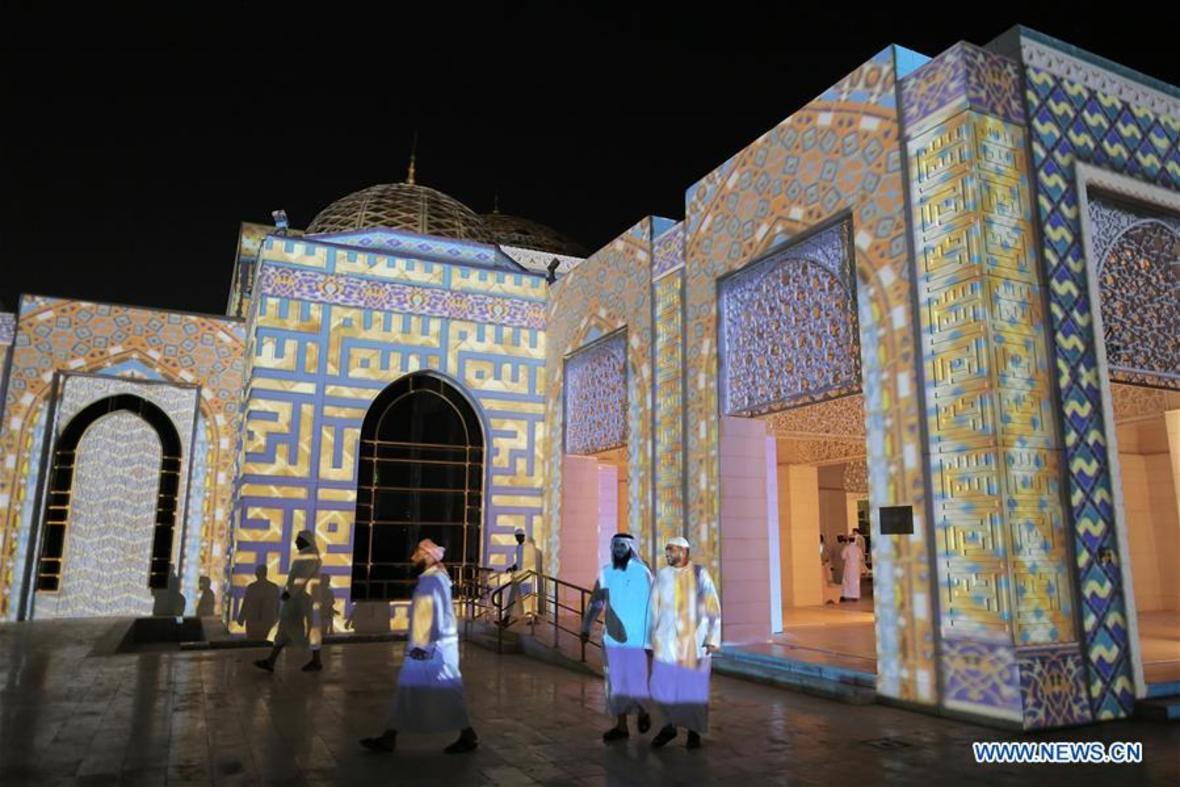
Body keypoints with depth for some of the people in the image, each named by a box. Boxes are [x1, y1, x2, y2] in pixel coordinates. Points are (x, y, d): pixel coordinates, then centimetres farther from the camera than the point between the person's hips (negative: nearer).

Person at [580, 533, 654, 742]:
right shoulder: (606, 573, 1)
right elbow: (595, 603, 10)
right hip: (612, 638, 4)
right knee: (617, 683, 8)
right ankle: (621, 725, 21)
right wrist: (586, 628, 5)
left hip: (636, 639, -3)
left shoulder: (642, 573, -10)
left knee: (636, 682, 2)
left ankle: (642, 712, 31)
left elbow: (650, 607, -8)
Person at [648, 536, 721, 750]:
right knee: (661, 684, -3)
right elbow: (654, 610, 7)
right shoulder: (662, 576, 3)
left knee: (695, 686, 4)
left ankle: (694, 731, 23)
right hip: (668, 638, 2)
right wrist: (651, 639, 7)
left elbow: (713, 607, -5)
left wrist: (713, 639, -9)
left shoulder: (701, 574, -6)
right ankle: (670, 725, 20)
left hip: (695, 638, -2)